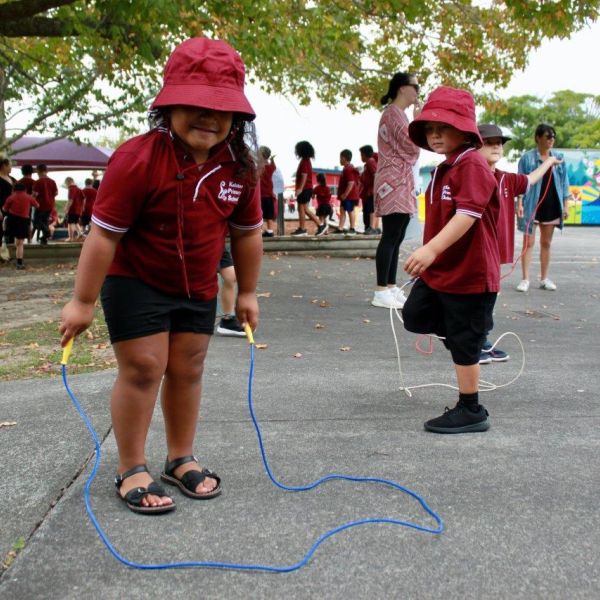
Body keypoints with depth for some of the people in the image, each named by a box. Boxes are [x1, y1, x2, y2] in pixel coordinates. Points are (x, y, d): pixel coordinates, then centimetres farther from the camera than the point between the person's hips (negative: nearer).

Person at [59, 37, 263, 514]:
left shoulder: (239, 167, -11)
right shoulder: (138, 158, -25)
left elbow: (247, 233, 3)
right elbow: (104, 233, -22)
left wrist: (248, 292, 8)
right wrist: (83, 301, -18)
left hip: (198, 290, 5)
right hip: (136, 283, -5)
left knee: (187, 370, 11)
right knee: (143, 368, -4)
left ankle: (181, 459, 28)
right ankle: (131, 471, 12)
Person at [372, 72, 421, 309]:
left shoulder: (398, 114, 22)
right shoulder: (394, 113, -10)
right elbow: (412, 145, -14)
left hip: (401, 181, 11)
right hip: (394, 181, -11)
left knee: (396, 237, 10)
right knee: (391, 237, -12)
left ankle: (390, 287, 13)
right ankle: (381, 292, -12)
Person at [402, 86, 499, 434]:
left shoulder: (472, 166, -18)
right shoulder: (443, 170, 12)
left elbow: (468, 214, -31)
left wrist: (431, 249, -41)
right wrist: (429, 256, 24)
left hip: (470, 274, -9)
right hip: (438, 271, 9)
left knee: (463, 344, 1)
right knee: (414, 316, 15)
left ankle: (471, 412, 16)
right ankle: (475, 323, 29)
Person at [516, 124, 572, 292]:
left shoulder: (559, 158, 8)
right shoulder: (527, 158, -4)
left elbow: (564, 182, 10)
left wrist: (566, 204, 5)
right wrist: (519, 203, -15)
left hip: (551, 206, 4)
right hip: (532, 205, -4)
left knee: (546, 243, 10)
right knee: (528, 242, -1)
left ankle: (544, 278, 17)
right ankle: (525, 279, 1)